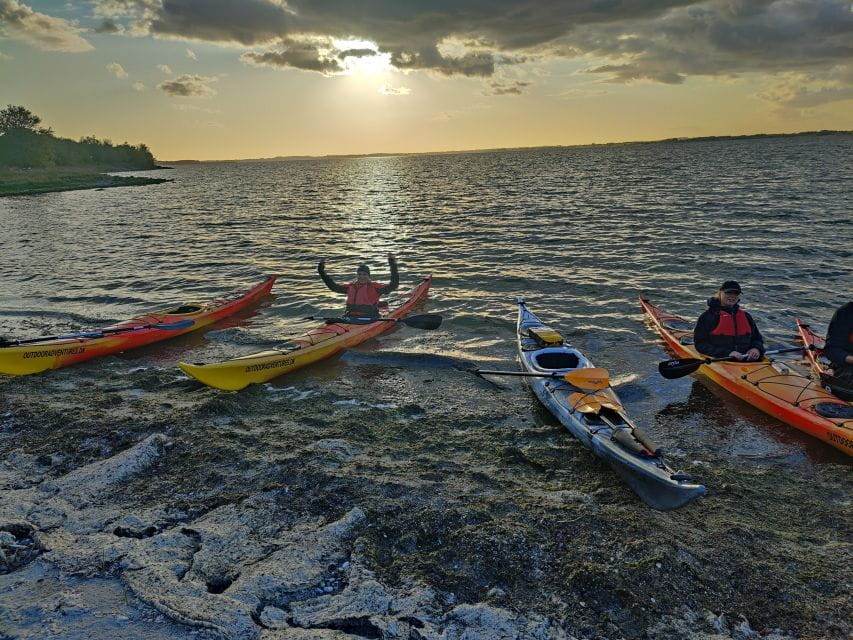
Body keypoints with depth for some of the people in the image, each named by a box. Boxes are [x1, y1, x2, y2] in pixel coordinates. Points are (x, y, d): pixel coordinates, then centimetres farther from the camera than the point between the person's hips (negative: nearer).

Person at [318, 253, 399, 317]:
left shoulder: (374, 287, 3)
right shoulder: (351, 287, 17)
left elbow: (393, 285, -6)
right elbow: (333, 286, 24)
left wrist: (393, 266, -11)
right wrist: (322, 272, 22)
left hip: (369, 319, -4)